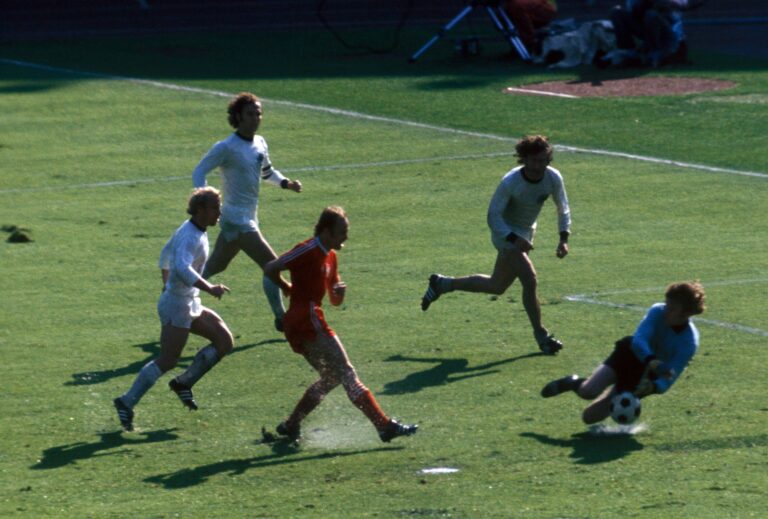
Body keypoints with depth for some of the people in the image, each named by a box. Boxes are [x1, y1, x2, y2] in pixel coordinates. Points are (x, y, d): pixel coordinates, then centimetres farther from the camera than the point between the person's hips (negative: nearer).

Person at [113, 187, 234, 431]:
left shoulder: (190, 230, 10)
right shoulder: (191, 237, -21)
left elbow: (166, 254, 27)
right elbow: (182, 268, -39)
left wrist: (167, 282, 35)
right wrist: (210, 288, -40)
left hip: (190, 304, 10)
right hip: (178, 305, -10)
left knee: (224, 341, 8)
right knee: (167, 361, -9)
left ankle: (184, 383, 12)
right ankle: (127, 403, -4)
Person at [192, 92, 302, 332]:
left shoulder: (260, 143, 10)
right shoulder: (226, 148, -14)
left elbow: (267, 172, 25)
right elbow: (199, 172, -12)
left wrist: (286, 183, 6)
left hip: (249, 219, 8)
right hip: (237, 220, -8)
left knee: (214, 268, 17)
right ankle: (281, 319, -1)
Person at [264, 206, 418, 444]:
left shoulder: (329, 256, 17)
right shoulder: (309, 251, -12)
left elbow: (335, 302, 21)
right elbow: (270, 269, -16)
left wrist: (339, 293, -2)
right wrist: (290, 289, -3)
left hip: (298, 326, 10)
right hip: (307, 320, -10)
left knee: (331, 377, 16)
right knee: (345, 372, -9)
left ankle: (291, 426, 17)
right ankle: (384, 425, -10)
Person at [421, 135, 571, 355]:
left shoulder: (553, 178, -13)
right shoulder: (511, 182, -27)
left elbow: (563, 209, 2)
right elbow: (493, 215, -21)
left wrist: (563, 239, -12)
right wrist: (515, 239, -34)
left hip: (525, 233, 7)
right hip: (506, 232, -7)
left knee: (497, 287, 17)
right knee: (529, 280, -22)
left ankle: (442, 284, 36)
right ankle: (541, 336, -9)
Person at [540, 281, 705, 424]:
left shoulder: (689, 342, -25)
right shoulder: (658, 312, -21)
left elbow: (668, 378, -28)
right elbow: (638, 340, -34)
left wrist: (653, 387, -50)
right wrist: (650, 361, -55)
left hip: (643, 379, 0)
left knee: (590, 416, -6)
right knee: (588, 392, -26)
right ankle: (572, 383, 14)